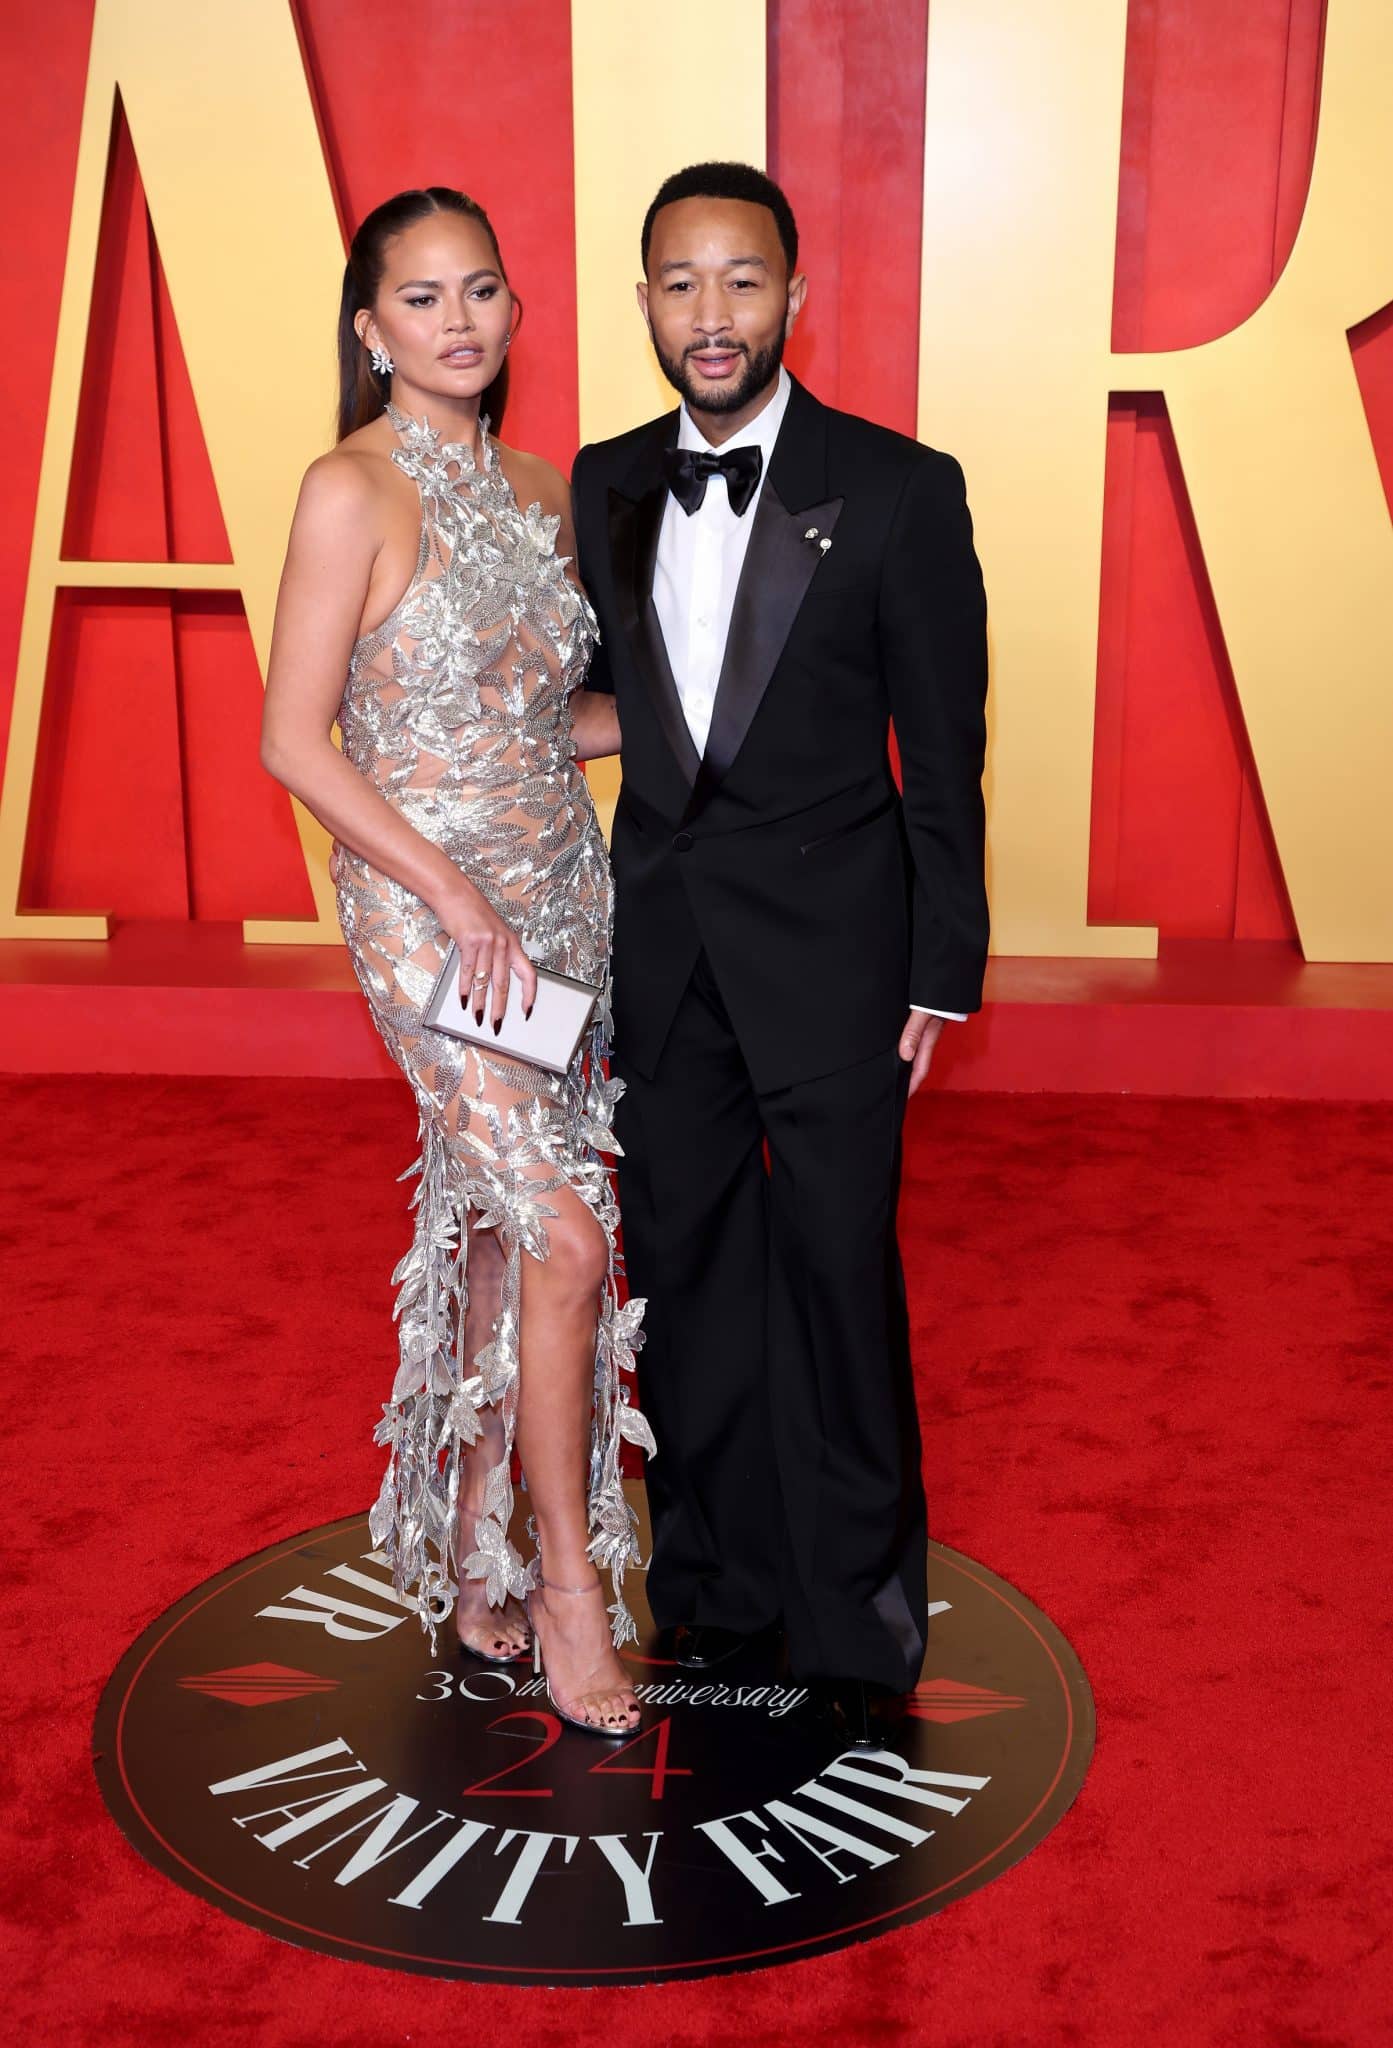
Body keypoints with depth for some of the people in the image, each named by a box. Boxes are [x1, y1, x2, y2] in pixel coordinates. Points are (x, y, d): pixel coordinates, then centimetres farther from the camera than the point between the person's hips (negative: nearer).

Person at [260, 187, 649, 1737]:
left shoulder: (540, 494, 11)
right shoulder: (352, 492, -9)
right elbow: (294, 740, -12)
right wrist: (455, 896, -16)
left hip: (559, 891, 6)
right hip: (425, 907, -6)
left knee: (501, 1230, 12)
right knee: (565, 1236, -9)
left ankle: (476, 1566, 27)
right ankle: (570, 1586, 10)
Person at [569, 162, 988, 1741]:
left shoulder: (898, 487, -6)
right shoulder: (607, 485, 7)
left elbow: (941, 755, -5)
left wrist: (940, 974, -6)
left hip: (828, 942, -4)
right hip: (662, 940, 5)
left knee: (838, 1274, 2)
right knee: (683, 1258, 13)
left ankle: (858, 1617, 21)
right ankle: (715, 1569, 32)